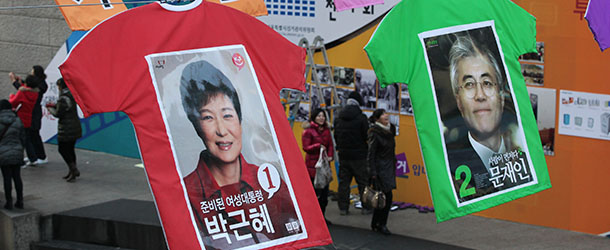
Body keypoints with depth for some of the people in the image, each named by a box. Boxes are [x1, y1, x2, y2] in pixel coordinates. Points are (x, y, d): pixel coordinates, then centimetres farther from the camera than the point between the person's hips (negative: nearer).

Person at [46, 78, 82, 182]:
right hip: (75, 127, 9)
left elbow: (58, 114, -16)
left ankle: (73, 169, -6)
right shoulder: (72, 95, 8)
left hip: (66, 129, -9)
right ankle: (72, 172, 19)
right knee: (70, 149, 16)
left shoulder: (63, 98, -20)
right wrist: (54, 105, 20)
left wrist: (51, 109, 3)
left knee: (62, 149, 0)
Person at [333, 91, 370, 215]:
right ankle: (366, 207, 6)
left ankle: (343, 207, 9)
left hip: (343, 155, 5)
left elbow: (335, 136, 12)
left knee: (343, 182, 9)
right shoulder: (361, 118, -12)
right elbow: (367, 136, -11)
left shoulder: (338, 118, 5)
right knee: (363, 182, 3)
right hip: (359, 156, -5)